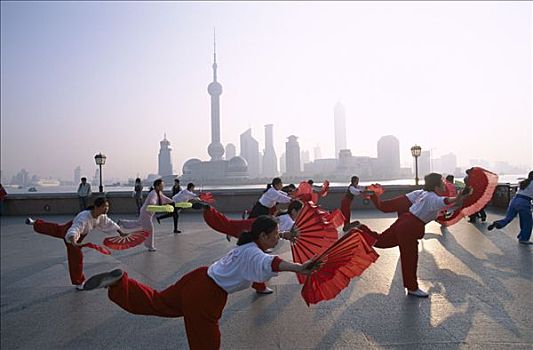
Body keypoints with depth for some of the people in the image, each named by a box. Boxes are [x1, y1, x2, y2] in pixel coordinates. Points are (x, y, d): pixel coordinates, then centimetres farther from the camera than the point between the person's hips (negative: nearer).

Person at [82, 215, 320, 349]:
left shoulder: (247, 245, 7)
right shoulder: (254, 254, -21)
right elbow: (272, 263, -45)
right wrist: (300, 268, -58)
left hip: (200, 279, 9)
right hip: (205, 296, -9)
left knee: (157, 302, 22)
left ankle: (118, 281, 12)